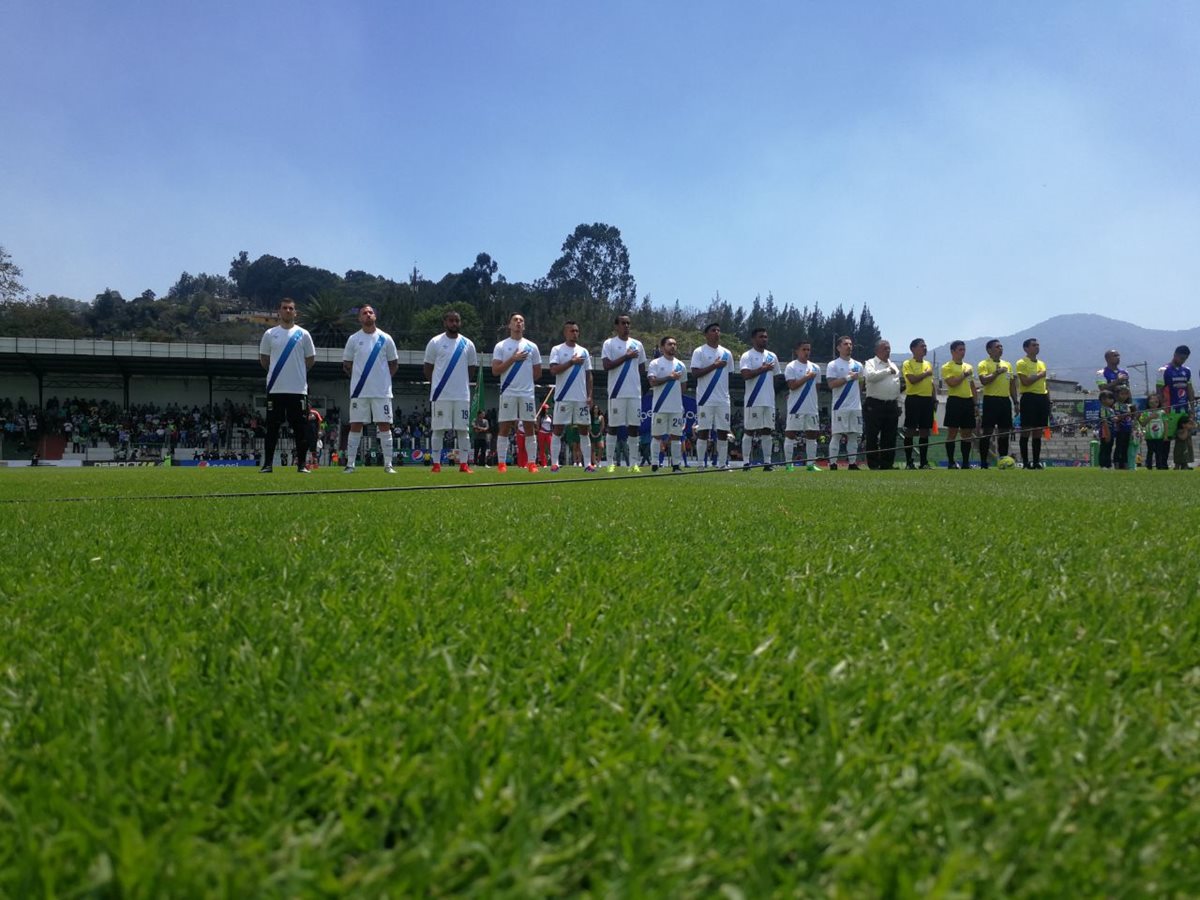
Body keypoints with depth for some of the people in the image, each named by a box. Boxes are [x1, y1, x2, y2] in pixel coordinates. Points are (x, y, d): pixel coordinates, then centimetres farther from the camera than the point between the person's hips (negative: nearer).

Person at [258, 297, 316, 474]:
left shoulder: (303, 334, 4)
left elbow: (310, 359, 11)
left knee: (300, 427, 1)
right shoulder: (270, 334, 6)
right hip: (275, 388, 1)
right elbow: (263, 359, 14)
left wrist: (297, 372, 10)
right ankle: (268, 463, 8)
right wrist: (277, 373, 13)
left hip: (298, 388, 0)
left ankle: (302, 464, 6)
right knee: (272, 426, 3)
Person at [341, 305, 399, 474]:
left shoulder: (385, 339, 4)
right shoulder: (354, 339, 4)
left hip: (382, 391, 0)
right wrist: (358, 378, 4)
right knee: (355, 426, 1)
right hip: (359, 391, 0)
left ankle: (388, 464, 5)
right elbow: (346, 364, 12)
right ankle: (350, 464, 5)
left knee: (384, 425, 0)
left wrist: (385, 378, 3)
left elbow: (394, 363, 12)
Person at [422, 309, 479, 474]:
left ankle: (463, 464, 6)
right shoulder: (435, 342, 0)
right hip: (441, 395, -2)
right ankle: (436, 464, 5)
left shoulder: (467, 344, 8)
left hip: (462, 395, 3)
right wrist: (437, 385, 1)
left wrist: (463, 384, 7)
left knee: (463, 429, 2)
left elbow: (471, 369, 16)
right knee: (438, 429, 0)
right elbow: (428, 368, 5)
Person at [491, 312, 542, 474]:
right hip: (508, 393, -2)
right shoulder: (501, 346, 4)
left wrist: (525, 382, 11)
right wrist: (513, 359, -11)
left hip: (527, 393, 2)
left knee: (529, 427, 2)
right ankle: (501, 463, 2)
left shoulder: (531, 346, 10)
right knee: (505, 428, -1)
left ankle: (531, 463, 6)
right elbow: (495, 371, -6)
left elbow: (538, 372, 15)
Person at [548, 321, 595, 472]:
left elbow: (588, 375, 12)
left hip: (582, 398, 4)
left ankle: (588, 463, 5)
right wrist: (571, 362, -16)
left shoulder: (584, 351, 13)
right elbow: (553, 370, -13)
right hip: (563, 397, -4)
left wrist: (589, 395, 3)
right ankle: (554, 463, 1)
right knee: (558, 429, -1)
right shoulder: (557, 350, 0)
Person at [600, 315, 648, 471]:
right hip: (617, 392, -4)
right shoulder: (609, 344, 0)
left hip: (635, 393, 4)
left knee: (633, 426, 3)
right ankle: (610, 462, 4)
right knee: (613, 426, 0)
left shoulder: (638, 344, 13)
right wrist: (626, 357, -13)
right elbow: (606, 366, -12)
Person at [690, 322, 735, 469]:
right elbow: (695, 372, -12)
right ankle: (701, 464, 2)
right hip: (706, 399, -5)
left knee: (723, 431, 4)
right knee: (703, 431, -2)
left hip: (723, 399, 5)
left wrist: (726, 393, 15)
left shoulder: (727, 353, 14)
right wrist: (714, 366, -16)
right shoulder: (699, 352, -2)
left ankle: (722, 463, 9)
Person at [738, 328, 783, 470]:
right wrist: (763, 369, -14)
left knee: (767, 431, 7)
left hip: (769, 400, 6)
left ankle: (767, 462, 9)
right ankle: (745, 462, 0)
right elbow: (745, 375, -20)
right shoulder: (747, 356, -5)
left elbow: (778, 376, 22)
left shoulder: (772, 356, 15)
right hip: (753, 400, -6)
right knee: (749, 431, -3)